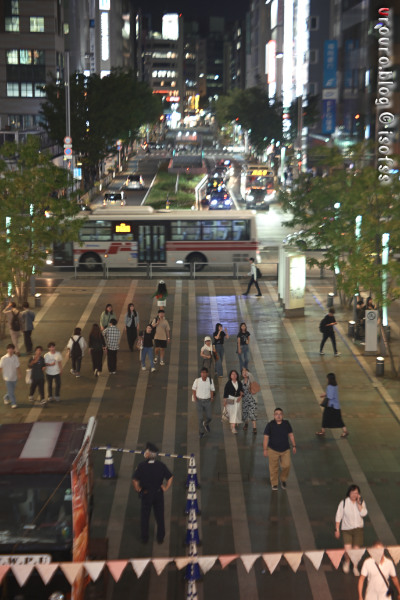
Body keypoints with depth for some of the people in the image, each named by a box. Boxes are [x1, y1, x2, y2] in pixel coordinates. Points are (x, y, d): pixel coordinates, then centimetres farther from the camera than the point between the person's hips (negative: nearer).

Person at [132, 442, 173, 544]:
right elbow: (170, 477, -7)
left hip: (146, 494, -2)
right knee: (160, 517, 17)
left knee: (145, 517, 15)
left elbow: (135, 480, -22)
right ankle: (160, 538, 26)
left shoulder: (141, 466, -19)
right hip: (159, 494, 2)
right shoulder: (161, 465, -11)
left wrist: (138, 489, -6)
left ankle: (145, 538, 25)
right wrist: (165, 488, 2)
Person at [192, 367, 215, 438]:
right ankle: (201, 432, 15)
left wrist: (212, 397, -5)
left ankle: (206, 424, 39)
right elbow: (193, 389, 6)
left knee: (209, 417, 3)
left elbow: (212, 390, 7)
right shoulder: (197, 380, -10)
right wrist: (194, 397, -4)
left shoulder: (210, 380, -7)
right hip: (199, 401, -1)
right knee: (200, 417, -1)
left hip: (208, 401, 1)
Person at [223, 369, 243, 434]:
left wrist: (240, 396, -7)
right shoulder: (228, 383, -9)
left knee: (237, 412, 7)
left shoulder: (239, 383, 2)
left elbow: (241, 390, 11)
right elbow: (225, 392, -6)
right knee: (232, 412, -8)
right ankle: (233, 427, -7)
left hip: (238, 399, 4)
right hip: (230, 399, -4)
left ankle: (234, 426, 21)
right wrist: (224, 401, -8)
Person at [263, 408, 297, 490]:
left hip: (285, 450, 2)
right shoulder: (270, 425, -9)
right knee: (274, 468, 7)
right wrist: (265, 450, -8)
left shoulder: (286, 424, -1)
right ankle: (274, 484, 24)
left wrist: (293, 446, 8)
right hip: (273, 450, -2)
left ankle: (283, 479, 23)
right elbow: (266, 438, -7)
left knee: (286, 466, -6)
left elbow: (291, 435, 9)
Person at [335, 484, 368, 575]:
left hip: (358, 529, 2)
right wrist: (337, 530, -3)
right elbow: (338, 517, -1)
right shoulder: (343, 503, -5)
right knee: (348, 549, -14)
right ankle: (347, 562, 19)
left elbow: (363, 514, -14)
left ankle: (355, 567, 24)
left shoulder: (361, 502, 1)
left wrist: (358, 503, -17)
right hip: (346, 529, -2)